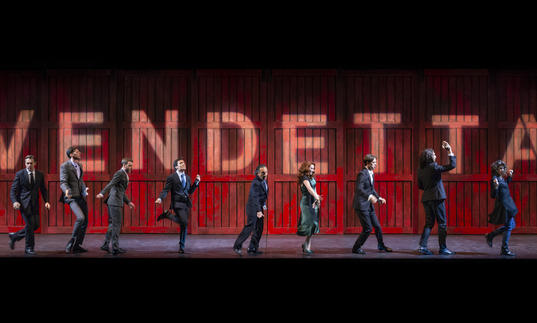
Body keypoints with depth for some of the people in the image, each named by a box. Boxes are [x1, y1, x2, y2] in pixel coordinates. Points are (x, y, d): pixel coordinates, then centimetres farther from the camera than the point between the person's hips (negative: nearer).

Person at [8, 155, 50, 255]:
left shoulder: (40, 175, 8)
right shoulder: (19, 174, -3)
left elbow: (43, 190, 13)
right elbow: (13, 190, -3)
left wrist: (46, 201, -2)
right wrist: (15, 201, -20)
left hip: (34, 203, 5)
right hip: (23, 202, -4)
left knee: (36, 225, 1)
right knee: (30, 224, -10)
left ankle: (15, 236, 21)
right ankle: (29, 247, 4)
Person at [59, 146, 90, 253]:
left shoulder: (79, 165, 14)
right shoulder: (65, 166, -10)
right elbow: (63, 182, -18)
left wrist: (84, 189, 1)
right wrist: (66, 191, -39)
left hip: (81, 197, 8)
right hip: (72, 197, -8)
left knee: (85, 221, 6)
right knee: (80, 217, -24)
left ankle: (77, 246, 16)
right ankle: (71, 243, -10)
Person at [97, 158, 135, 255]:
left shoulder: (124, 175, 22)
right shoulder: (120, 173, -9)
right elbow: (110, 184, -24)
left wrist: (128, 202, 24)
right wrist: (102, 193, -37)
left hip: (112, 202, 10)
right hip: (115, 202, -10)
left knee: (112, 225, 13)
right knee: (116, 225, -6)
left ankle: (105, 244, 14)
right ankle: (115, 248, -4)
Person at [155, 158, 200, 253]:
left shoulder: (187, 177, 16)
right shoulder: (172, 177, -3)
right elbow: (165, 190, -9)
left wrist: (197, 182, 8)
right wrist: (160, 198, -26)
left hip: (186, 203, 6)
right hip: (178, 203, -6)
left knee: (184, 225, 7)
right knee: (184, 222, -22)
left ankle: (181, 247, 16)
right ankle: (167, 215, 2)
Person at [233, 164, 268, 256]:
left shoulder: (264, 181, 10)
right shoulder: (256, 182, -20)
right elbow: (255, 198, -27)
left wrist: (264, 205, 16)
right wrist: (258, 211, -33)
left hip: (259, 208, 9)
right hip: (253, 208, -9)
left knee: (259, 229, 7)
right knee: (249, 227, -10)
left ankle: (252, 248, 13)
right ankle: (237, 246, -3)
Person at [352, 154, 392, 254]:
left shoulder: (371, 174, 13)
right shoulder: (362, 174, -16)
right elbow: (359, 189, -26)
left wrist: (379, 198, 10)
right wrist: (370, 196, -36)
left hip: (369, 205, 9)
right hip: (361, 205, -9)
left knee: (377, 226, 14)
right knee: (368, 228, -6)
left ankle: (381, 246, 33)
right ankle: (356, 248, 8)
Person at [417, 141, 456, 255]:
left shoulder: (420, 170, 8)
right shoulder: (434, 167, -13)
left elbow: (420, 186, 15)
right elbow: (452, 165, -13)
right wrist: (450, 151, -5)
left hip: (426, 198, 7)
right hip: (437, 197, -7)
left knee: (429, 223, 12)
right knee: (442, 223, 2)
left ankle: (422, 245, 0)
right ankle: (442, 248, 4)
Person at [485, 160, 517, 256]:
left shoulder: (502, 178, 10)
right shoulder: (495, 179, -16)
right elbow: (493, 196, -21)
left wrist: (510, 176, 25)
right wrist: (495, 186, -37)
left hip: (508, 204, 10)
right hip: (503, 205, -10)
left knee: (511, 225, 18)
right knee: (509, 226, -5)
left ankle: (490, 236, 24)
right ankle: (504, 250, 2)